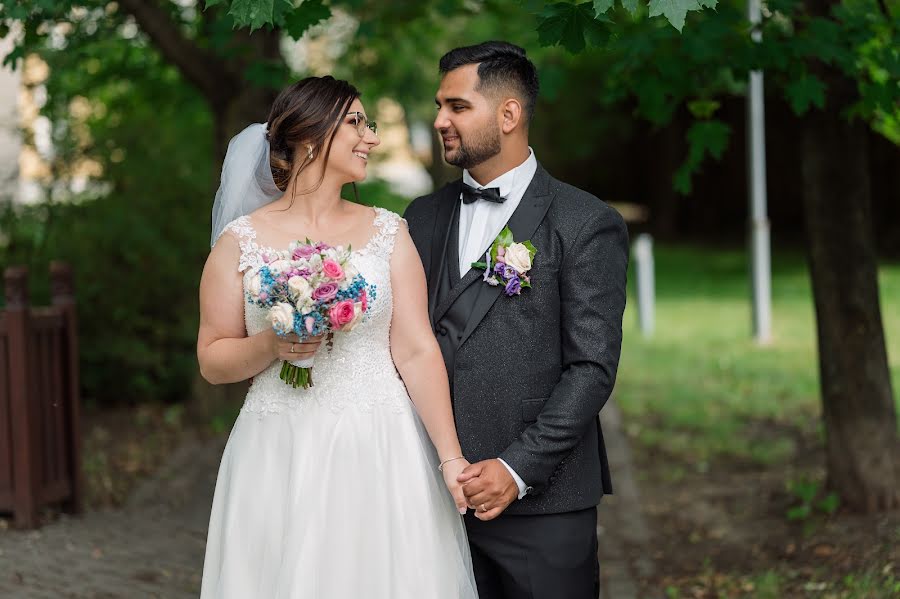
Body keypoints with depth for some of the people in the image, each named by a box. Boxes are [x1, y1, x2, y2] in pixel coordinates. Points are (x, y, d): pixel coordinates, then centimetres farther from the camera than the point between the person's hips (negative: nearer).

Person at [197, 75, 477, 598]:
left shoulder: (388, 233, 5)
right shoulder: (242, 240, 1)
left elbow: (417, 351, -2)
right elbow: (213, 360, 5)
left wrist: (452, 459, -10)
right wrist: (270, 346, -16)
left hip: (380, 456, 1)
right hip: (281, 458, -1)